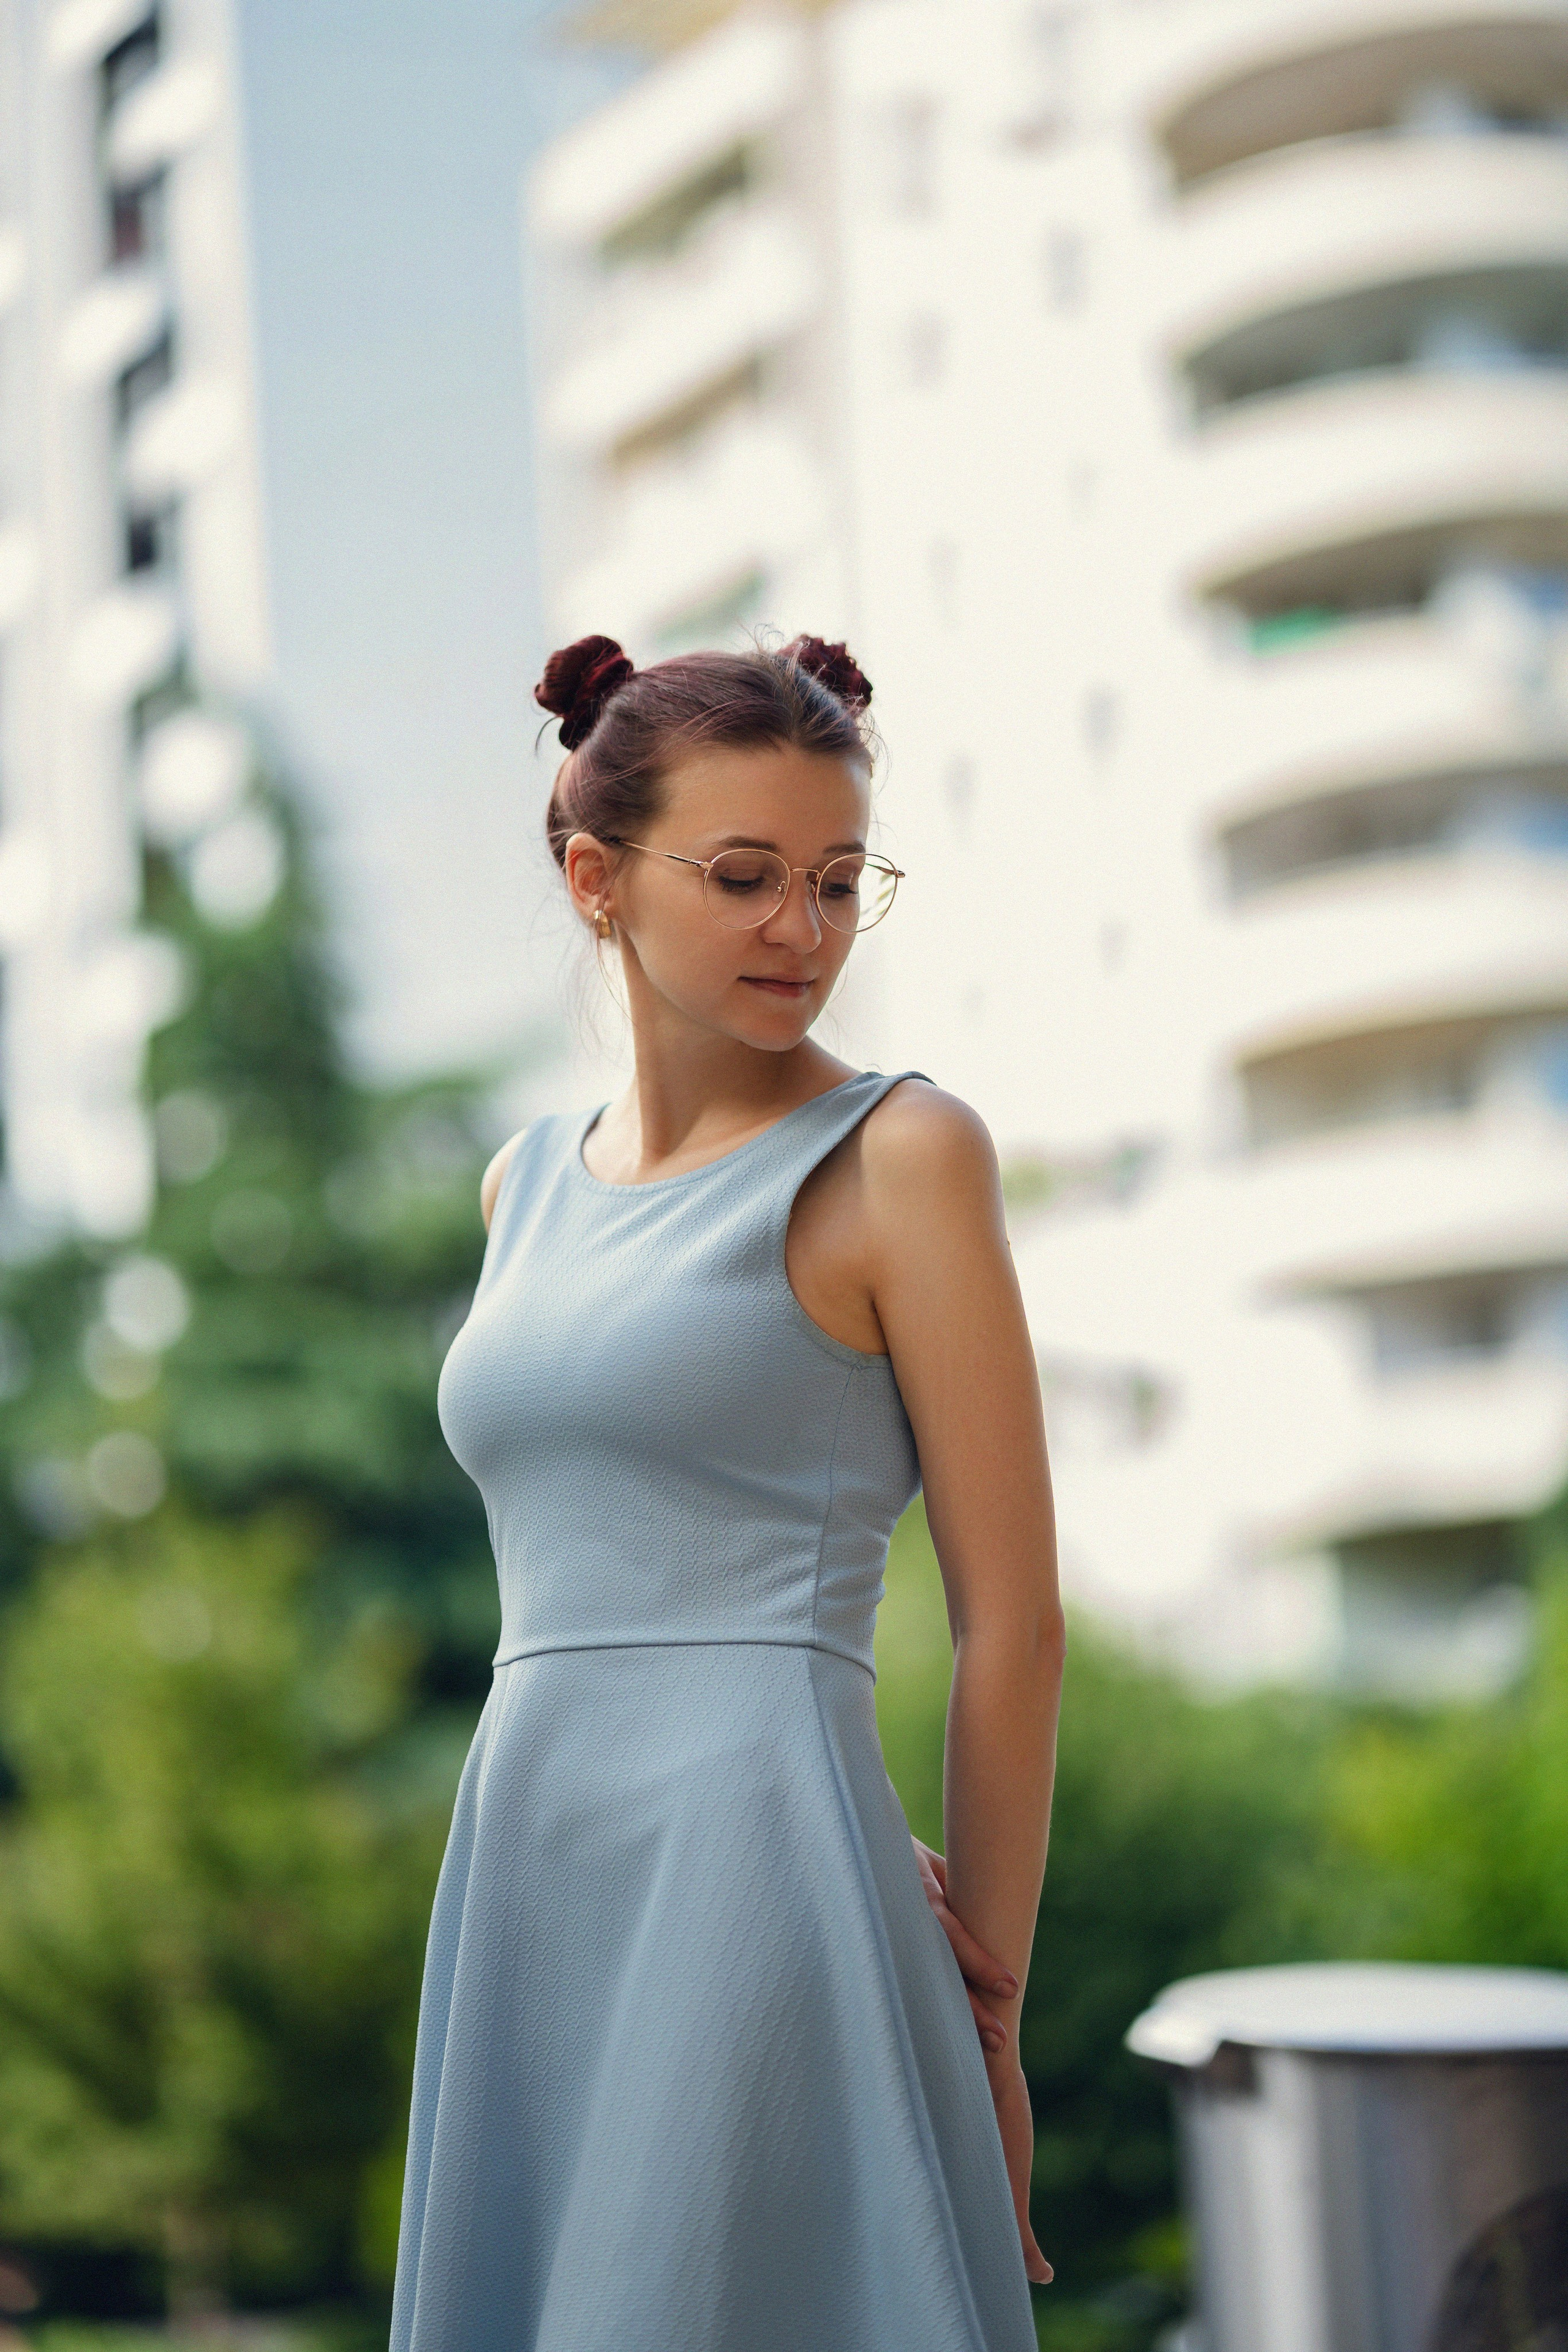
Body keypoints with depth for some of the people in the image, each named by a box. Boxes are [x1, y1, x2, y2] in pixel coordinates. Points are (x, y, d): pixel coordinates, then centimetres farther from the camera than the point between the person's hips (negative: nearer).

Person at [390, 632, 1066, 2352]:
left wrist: (982, 2008, -2)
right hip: (530, 1901, 6)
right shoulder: (532, 1183, 14)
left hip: (758, 1891, -6)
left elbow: (1011, 1618, -4)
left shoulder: (899, 1156, -4)